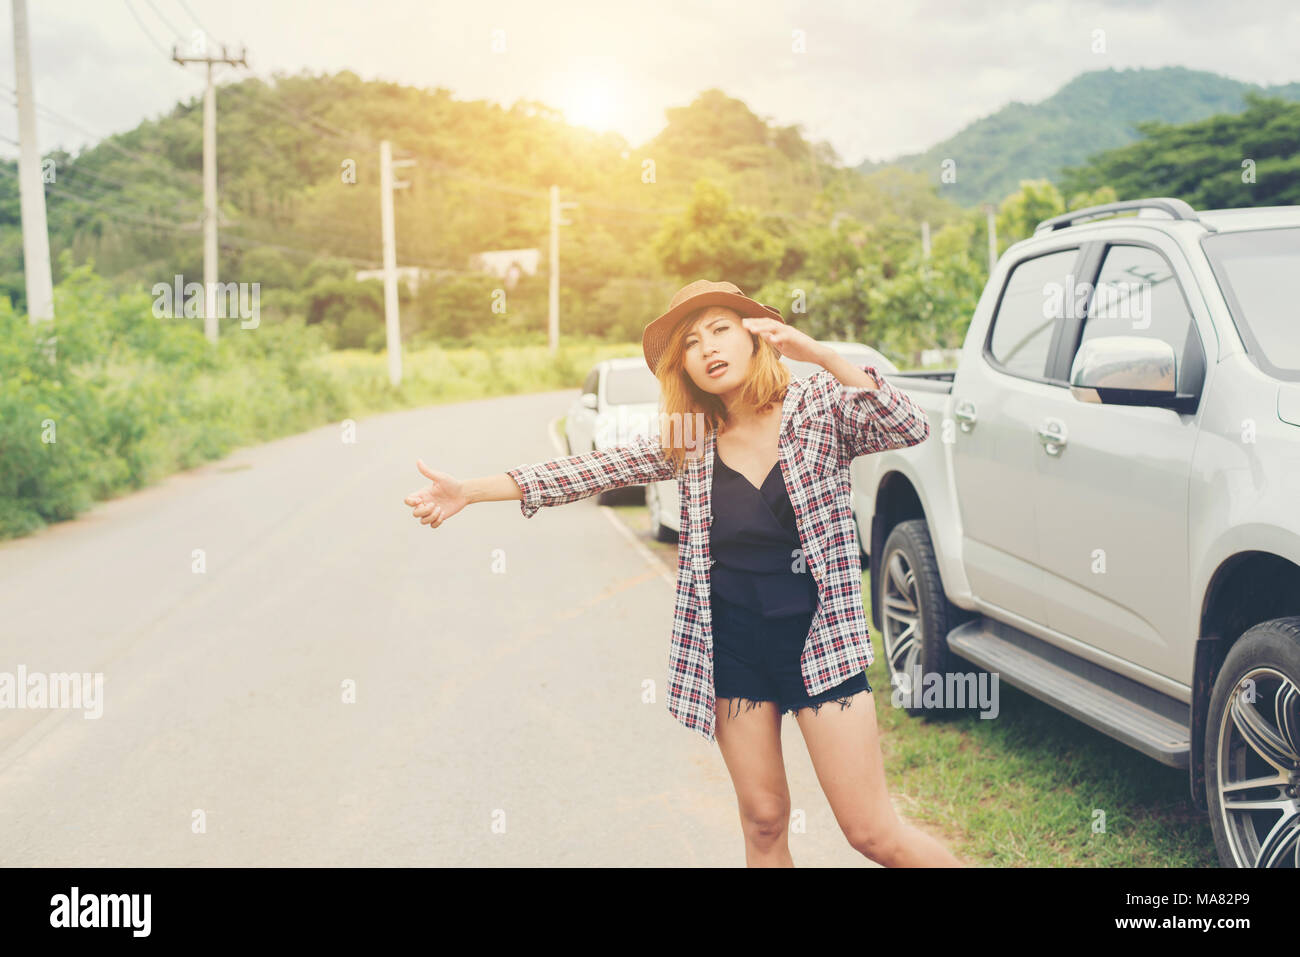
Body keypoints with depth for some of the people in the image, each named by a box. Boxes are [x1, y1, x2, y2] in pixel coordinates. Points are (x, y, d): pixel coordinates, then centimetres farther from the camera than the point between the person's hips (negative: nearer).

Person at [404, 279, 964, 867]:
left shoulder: (819, 407, -6)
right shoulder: (690, 441, 3)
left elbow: (909, 428, -21)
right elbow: (596, 468, 0)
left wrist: (817, 353, -26)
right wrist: (467, 492, -4)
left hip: (818, 637, -3)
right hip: (731, 647, 3)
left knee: (873, 833, -1)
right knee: (763, 821, 11)